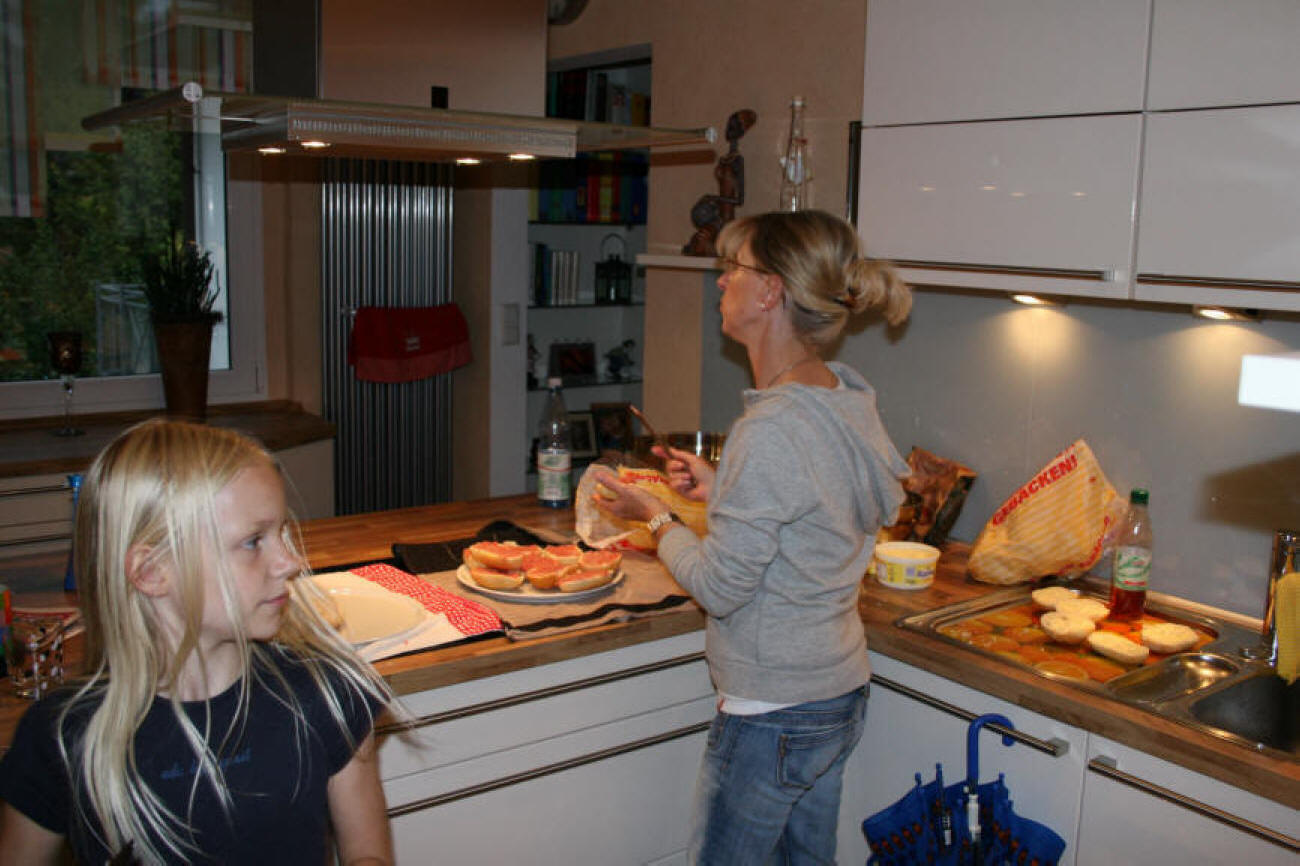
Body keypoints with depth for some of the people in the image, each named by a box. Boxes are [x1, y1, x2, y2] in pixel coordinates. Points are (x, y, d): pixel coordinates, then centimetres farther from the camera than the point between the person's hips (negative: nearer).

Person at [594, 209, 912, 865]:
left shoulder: (772, 429, -26)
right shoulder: (844, 399, 2)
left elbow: (719, 587, -20)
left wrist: (655, 516, -5)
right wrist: (717, 488, 10)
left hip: (773, 716, -9)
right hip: (840, 693, 9)